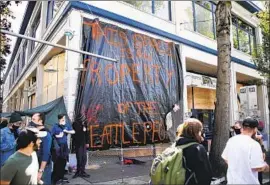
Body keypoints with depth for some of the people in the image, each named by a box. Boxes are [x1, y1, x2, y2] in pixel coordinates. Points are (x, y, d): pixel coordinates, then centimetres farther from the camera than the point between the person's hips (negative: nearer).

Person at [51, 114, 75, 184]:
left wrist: (67, 131, -9)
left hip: (65, 146, 5)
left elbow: (73, 132, 5)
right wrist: (57, 136, -19)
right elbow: (51, 135, -12)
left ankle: (61, 177, 26)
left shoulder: (67, 125, 6)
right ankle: (56, 178, 10)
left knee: (63, 162, 12)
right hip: (58, 146, -5)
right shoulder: (55, 126, -7)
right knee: (57, 163, -2)